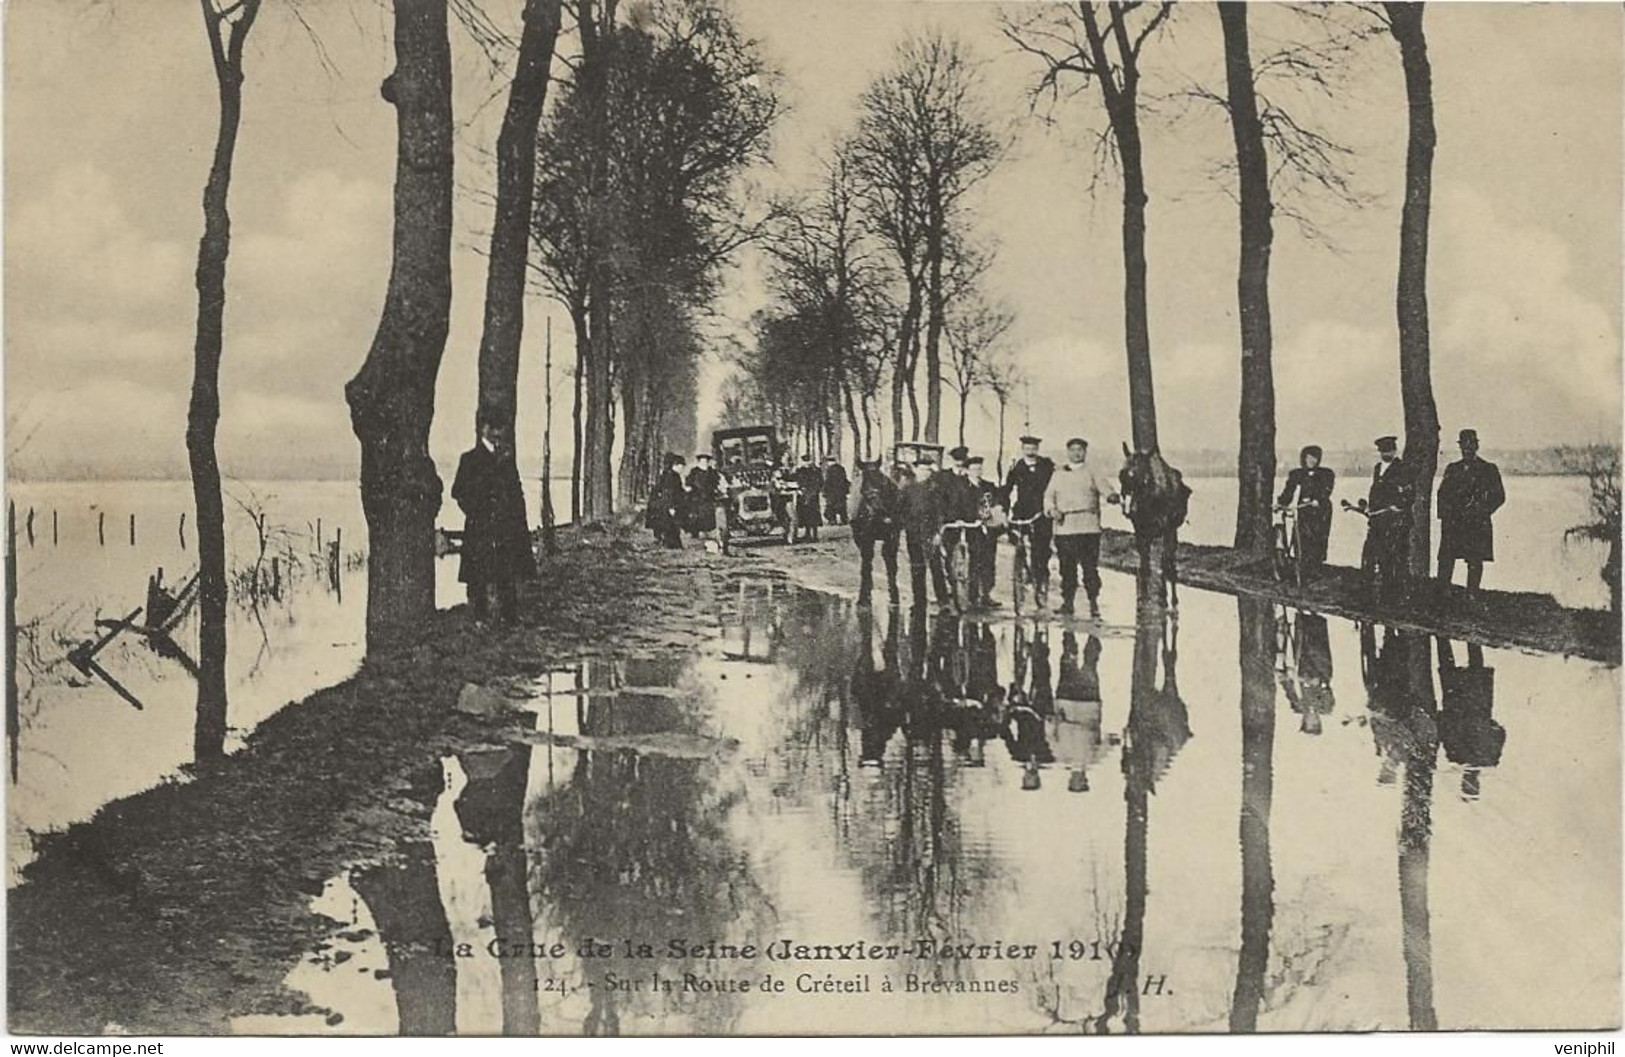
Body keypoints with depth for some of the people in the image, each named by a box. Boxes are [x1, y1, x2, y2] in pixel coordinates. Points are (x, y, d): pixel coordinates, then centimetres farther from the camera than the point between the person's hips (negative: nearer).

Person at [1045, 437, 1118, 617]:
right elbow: (1049, 497, 15)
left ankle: (1093, 602, 2)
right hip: (1064, 526, 2)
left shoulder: (1091, 471, 10)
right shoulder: (1058, 474, 17)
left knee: (1090, 566, -4)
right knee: (1067, 567, 2)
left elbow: (1103, 485, -7)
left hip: (1089, 526, -2)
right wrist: (1052, 510, -6)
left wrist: (1111, 495, -29)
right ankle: (1067, 601, 10)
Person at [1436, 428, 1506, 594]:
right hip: (1453, 524, 3)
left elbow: (1499, 496, 1)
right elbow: (1442, 494, 14)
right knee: (1445, 561, -3)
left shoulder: (1489, 469, 5)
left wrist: (1481, 511, -10)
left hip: (1477, 524, -3)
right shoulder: (1452, 469, 16)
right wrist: (1444, 515, -1)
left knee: (1475, 563, -2)